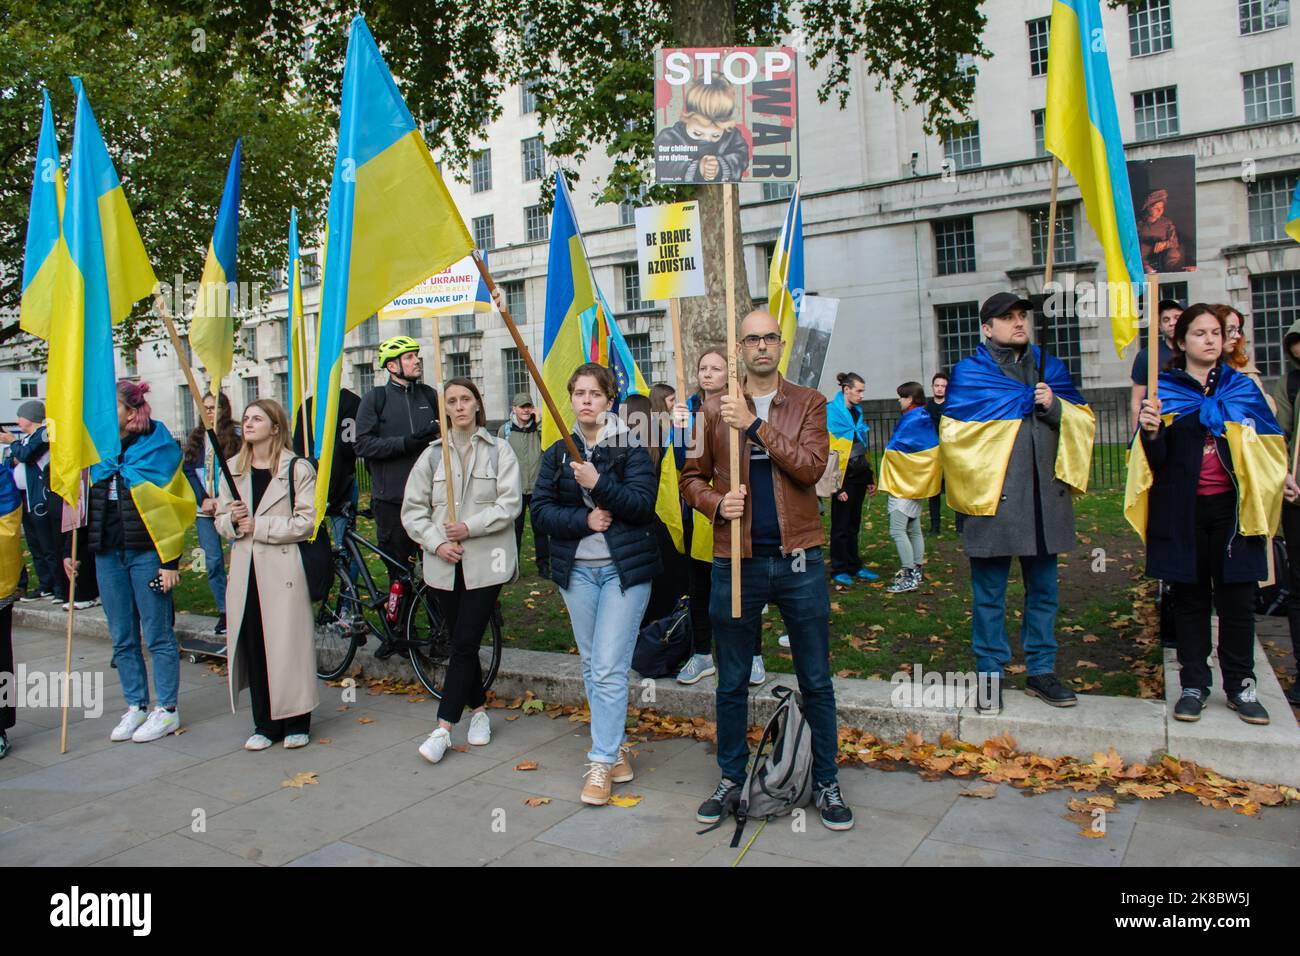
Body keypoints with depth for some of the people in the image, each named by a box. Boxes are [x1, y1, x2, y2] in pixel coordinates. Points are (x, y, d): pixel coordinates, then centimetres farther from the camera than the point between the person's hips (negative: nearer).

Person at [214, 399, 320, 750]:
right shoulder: (233, 468, 14)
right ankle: (265, 723, 19)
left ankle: (296, 722, 13)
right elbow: (220, 518, 17)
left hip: (284, 570, -5)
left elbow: (307, 521, -11)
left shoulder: (298, 468, -4)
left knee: (289, 645, -1)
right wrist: (233, 521, -6)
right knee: (253, 647, 7)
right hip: (245, 570, 5)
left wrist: (259, 526, -12)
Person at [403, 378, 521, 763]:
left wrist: (469, 527, -15)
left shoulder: (499, 450, 3)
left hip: (485, 561, -3)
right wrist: (437, 543, -10)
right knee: (460, 642, 10)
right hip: (445, 563, 3)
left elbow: (510, 504, -5)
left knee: (465, 643, -6)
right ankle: (479, 709, 27)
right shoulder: (432, 454, 8)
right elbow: (413, 510, 5)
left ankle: (443, 728, -3)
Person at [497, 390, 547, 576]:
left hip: (538, 486, 1)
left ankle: (542, 564, 20)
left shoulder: (538, 428, 5)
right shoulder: (505, 430, 3)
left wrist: (539, 423, -11)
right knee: (514, 528, 5)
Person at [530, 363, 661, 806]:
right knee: (592, 667, 12)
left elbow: (643, 504, -13)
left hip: (624, 568, -4)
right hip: (577, 570, 5)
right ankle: (615, 746, 27)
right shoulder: (557, 453, 8)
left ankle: (602, 761, 1)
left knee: (610, 668, -8)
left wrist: (598, 483, -24)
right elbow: (540, 510, 0)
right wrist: (583, 520, -15)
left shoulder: (631, 448, -3)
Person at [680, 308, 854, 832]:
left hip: (799, 560, -1)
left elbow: (812, 466, -12)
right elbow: (692, 477, 9)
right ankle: (731, 779, 28)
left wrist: (754, 426, -17)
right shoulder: (715, 410, 6)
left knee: (816, 681, 8)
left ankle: (827, 783, 23)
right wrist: (716, 502, -11)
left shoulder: (808, 404, 3)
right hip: (736, 561, 1)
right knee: (731, 683, 11)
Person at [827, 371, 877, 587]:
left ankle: (854, 566, 24)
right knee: (841, 525, 2)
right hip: (843, 477, -7)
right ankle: (839, 569, 11)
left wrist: (870, 478, 15)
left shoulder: (857, 412, 13)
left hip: (859, 475, 8)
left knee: (854, 524, 15)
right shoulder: (831, 412, -12)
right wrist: (837, 484, -19)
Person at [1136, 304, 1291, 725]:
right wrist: (1151, 432, -25)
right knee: (1190, 596, 6)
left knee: (1236, 596, 5)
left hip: (1232, 506, 2)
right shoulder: (1164, 390, 1)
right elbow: (1155, 460, -3)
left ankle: (1241, 685, 17)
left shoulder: (1241, 387, 8)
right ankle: (1194, 685, 15)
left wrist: (1280, 475, -6)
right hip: (1183, 509, -1)